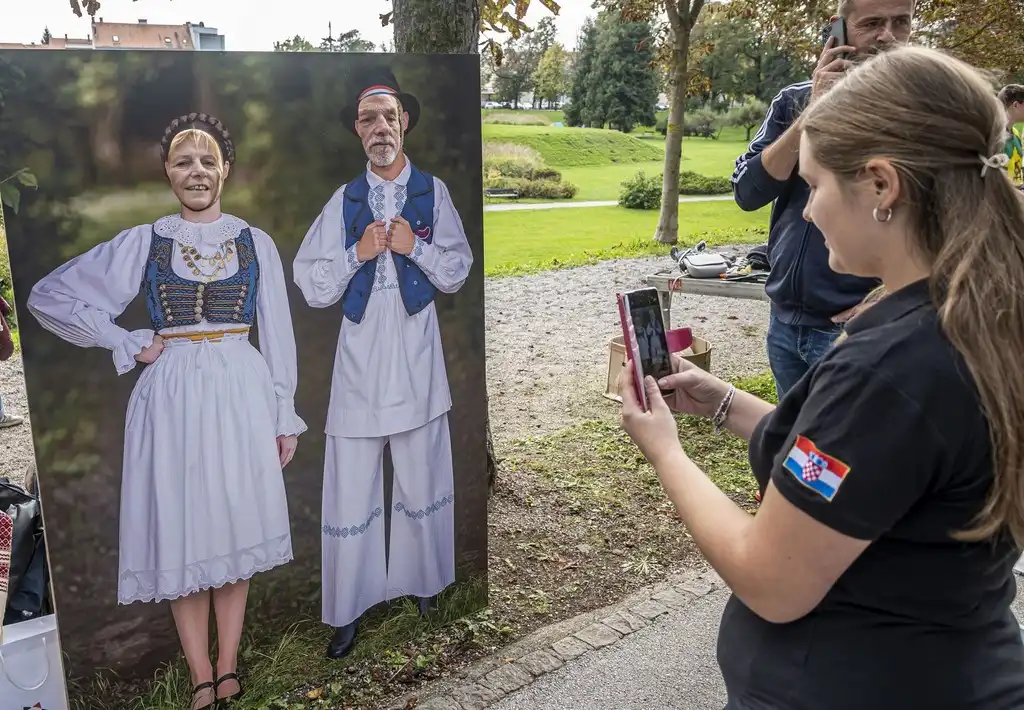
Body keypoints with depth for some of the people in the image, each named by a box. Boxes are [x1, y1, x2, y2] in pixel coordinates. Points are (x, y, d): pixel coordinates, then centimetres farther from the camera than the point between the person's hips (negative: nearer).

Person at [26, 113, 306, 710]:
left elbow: (277, 332, 7)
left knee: (235, 528, 6)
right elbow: (50, 297, 5)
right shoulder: (142, 242, 3)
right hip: (172, 395, 0)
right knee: (183, 533, 4)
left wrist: (284, 415, 5)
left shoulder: (256, 242, 5)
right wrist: (129, 344, -1)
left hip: (242, 394, 0)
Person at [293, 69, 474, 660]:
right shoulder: (344, 201, 6)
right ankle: (350, 606, 15)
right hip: (360, 357, 0)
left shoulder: (433, 192, 5)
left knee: (422, 477, 11)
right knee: (351, 489, 2)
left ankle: (423, 579, 32)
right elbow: (312, 287, 2)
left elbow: (459, 273, 5)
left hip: (417, 357, 0)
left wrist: (415, 247, -11)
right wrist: (358, 253, -12)